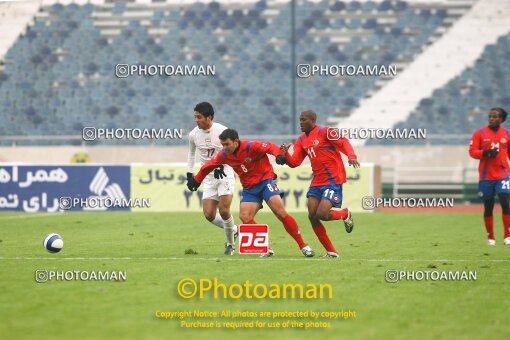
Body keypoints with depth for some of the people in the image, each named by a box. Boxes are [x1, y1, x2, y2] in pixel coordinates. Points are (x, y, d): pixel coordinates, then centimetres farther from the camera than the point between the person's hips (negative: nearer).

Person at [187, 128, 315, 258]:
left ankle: (303, 246, -12)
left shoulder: (251, 147, -20)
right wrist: (196, 180, 22)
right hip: (249, 188, 6)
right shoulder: (224, 155, -2)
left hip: (265, 180, -5)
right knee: (244, 216, -16)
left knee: (280, 212, -18)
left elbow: (271, 147, -23)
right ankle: (267, 249, -10)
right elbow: (208, 166, 13)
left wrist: (280, 155, -43)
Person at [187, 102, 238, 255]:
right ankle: (233, 229, 19)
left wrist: (221, 167, -21)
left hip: (225, 175, -4)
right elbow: (191, 151, 20)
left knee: (224, 210, -17)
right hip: (209, 178, 4)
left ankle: (230, 243, 6)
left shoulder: (222, 131, -14)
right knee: (209, 214, -8)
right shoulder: (193, 135, 0)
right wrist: (189, 171, 14)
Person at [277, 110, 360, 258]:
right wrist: (285, 154, -11)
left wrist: (351, 156, -31)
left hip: (333, 181, -8)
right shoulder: (301, 140, 14)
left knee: (321, 214, -18)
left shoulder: (325, 132, -8)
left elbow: (343, 142, -14)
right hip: (317, 182, 8)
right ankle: (331, 251, 8)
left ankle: (345, 214, 15)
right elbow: (295, 162, 9)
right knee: (312, 216, -3)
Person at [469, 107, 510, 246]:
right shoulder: (480, 133, 0)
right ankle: (490, 238, 17)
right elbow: (472, 151, -5)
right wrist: (485, 153, -22)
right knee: (488, 207, 5)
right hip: (486, 176, 0)